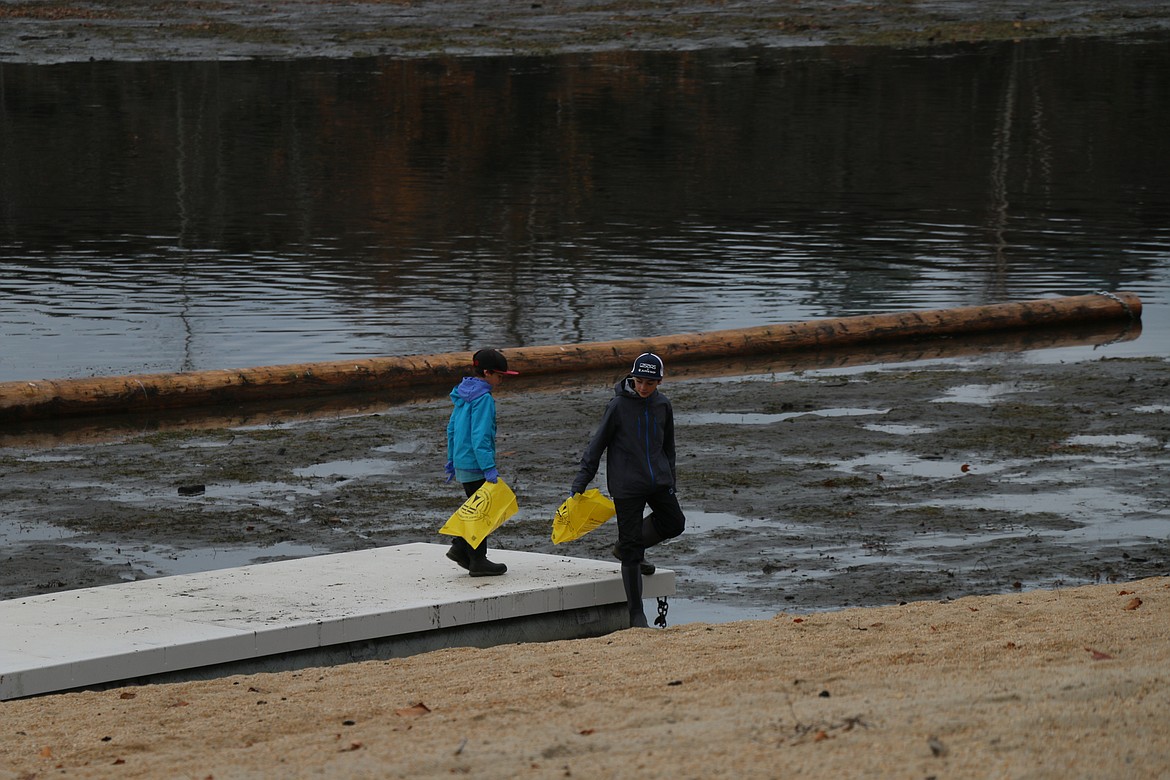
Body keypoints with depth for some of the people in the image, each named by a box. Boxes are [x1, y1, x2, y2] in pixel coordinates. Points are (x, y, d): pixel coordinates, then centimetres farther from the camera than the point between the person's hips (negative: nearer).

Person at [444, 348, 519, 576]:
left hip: (462, 463, 9)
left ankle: (460, 547, 16)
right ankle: (478, 561, 8)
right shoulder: (483, 399, -17)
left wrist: (452, 461, 24)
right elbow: (480, 436, -23)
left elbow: (452, 429, 17)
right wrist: (489, 468, -24)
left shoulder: (464, 395, 10)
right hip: (476, 465, -9)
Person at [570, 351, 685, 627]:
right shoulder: (619, 405, -11)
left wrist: (670, 480, 19)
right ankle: (636, 613, 3)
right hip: (627, 485, -5)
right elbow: (598, 442, -6)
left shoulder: (662, 405, 4)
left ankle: (630, 549, 32)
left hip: (657, 481, 5)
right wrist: (581, 480, -7)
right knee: (631, 547, -3)